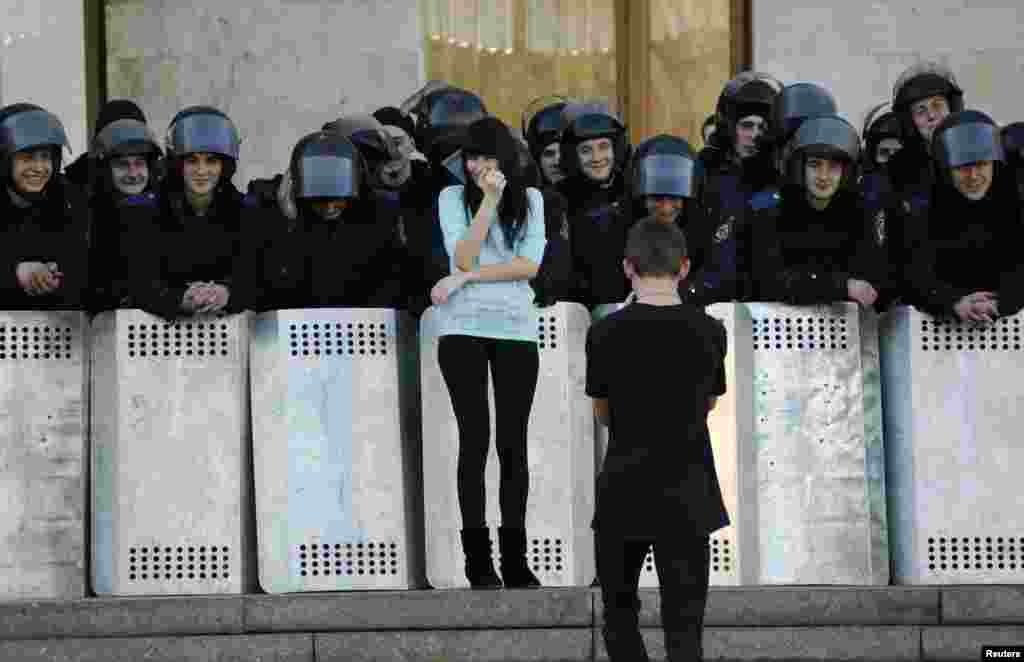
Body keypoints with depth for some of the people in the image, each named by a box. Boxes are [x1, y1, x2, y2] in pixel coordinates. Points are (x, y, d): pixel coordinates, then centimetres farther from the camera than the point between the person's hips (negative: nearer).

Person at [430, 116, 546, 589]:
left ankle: (515, 559, 4)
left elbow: (530, 265, -3)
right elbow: (463, 257, -10)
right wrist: (489, 198, -14)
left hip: (516, 328, 2)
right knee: (475, 439, -4)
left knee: (513, 443, 1)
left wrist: (466, 278, -9)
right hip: (463, 329, -1)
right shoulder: (453, 197, 4)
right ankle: (478, 561, 0)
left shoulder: (529, 199, 8)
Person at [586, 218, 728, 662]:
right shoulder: (709, 333, -4)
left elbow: (602, 414, 5)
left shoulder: (605, 334, -9)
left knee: (620, 616, 16)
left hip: (622, 495, -1)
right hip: (687, 499, 1)